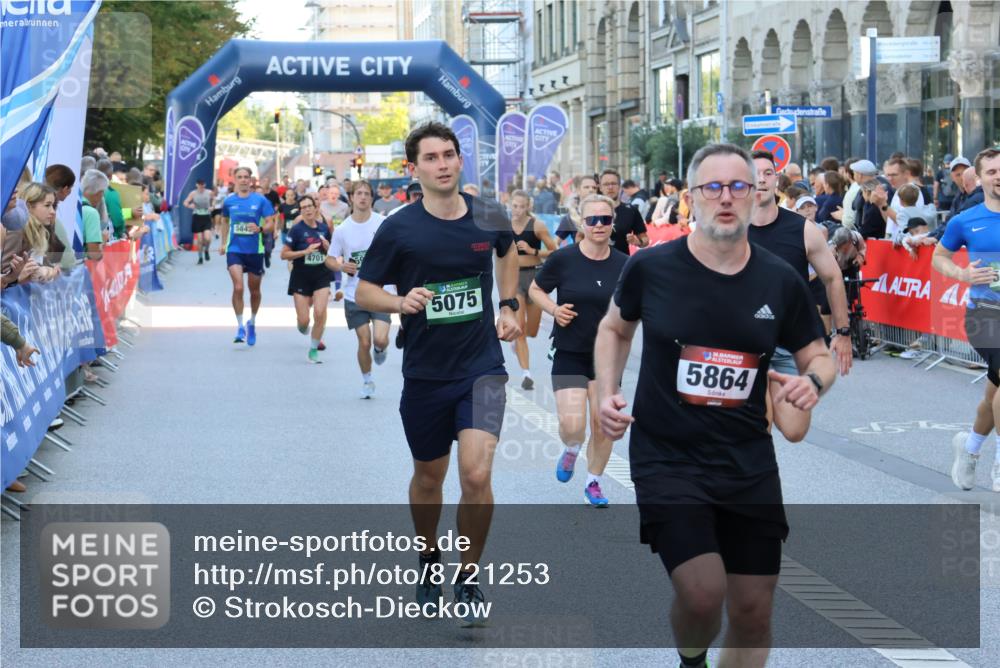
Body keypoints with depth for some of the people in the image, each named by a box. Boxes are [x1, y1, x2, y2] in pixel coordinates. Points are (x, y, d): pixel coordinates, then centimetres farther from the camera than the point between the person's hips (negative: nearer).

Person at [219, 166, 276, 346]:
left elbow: (271, 224, -4)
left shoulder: (260, 200, -3)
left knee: (254, 290, 11)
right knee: (238, 287, -16)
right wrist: (223, 243, 19)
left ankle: (252, 322, 34)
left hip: (255, 250, 0)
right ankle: (240, 326, -7)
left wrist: (260, 229, -24)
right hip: (234, 249, 0)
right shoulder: (229, 201, 4)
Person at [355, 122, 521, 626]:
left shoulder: (489, 218, -2)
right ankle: (429, 562, 42)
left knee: (476, 475, -16)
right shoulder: (399, 228, -10)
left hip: (481, 367, 0)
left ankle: (468, 578, 4)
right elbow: (363, 291, -2)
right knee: (429, 476, 15)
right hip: (425, 373, 0)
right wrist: (401, 301, -22)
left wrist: (508, 306, 13)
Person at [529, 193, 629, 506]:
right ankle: (571, 451, 25)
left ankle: (593, 482, 28)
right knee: (572, 426, -13)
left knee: (603, 426, 4)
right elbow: (536, 289, 5)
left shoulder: (623, 264, -3)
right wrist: (553, 309, -12)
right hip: (569, 354, -2)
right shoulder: (563, 259, -9)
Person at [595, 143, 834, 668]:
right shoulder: (650, 268, -5)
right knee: (703, 595, -18)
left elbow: (818, 356, 11)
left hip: (749, 463, 3)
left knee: (753, 612, 5)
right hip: (666, 457, -3)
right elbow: (615, 328, 14)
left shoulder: (781, 281, -1)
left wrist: (812, 381, -12)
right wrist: (608, 393, 0)